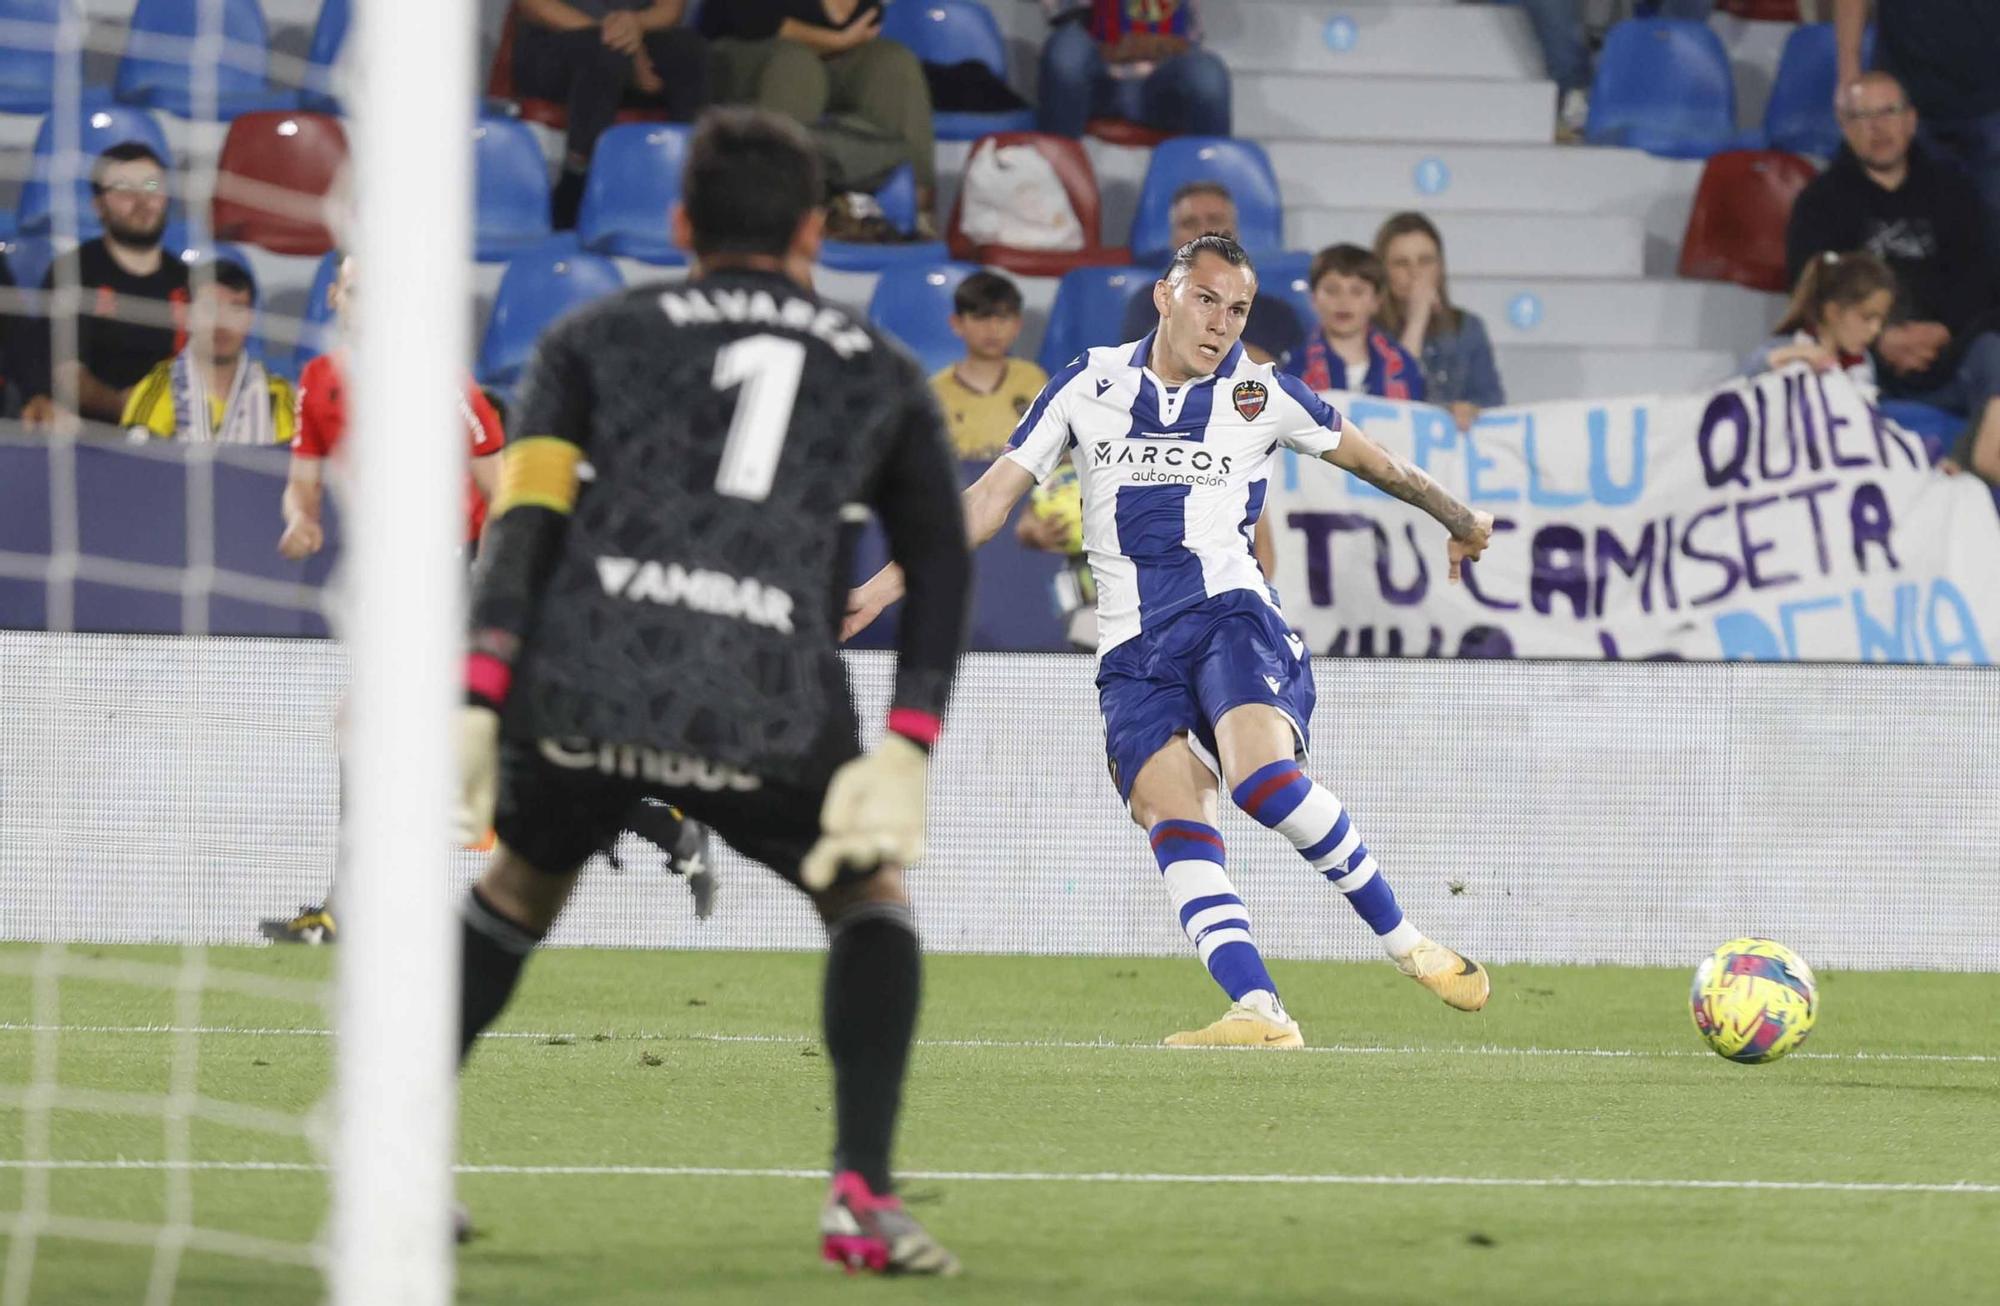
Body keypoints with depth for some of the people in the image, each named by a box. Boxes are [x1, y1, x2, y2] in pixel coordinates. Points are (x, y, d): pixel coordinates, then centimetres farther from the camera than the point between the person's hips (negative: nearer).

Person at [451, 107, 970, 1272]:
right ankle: (862, 1198, 5)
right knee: (872, 894, 21)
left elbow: (525, 521, 7)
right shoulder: (884, 375, 23)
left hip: (581, 686, 1)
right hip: (766, 710, -1)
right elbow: (944, 573, 16)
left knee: (520, 884, 29)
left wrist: (478, 704, 0)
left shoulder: (598, 337, 20)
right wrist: (909, 750, 10)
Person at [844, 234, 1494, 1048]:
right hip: (1133, 647, 2)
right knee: (1173, 821, -20)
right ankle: (1259, 1014, -29)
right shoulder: (1088, 386, 9)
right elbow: (992, 496, 12)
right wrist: (883, 586, 6)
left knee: (1262, 778, -29)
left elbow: (1373, 462, 23)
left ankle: (1407, 944, -15)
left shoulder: (1262, 395, 7)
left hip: (1230, 614, -2)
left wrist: (1458, 519, 35)